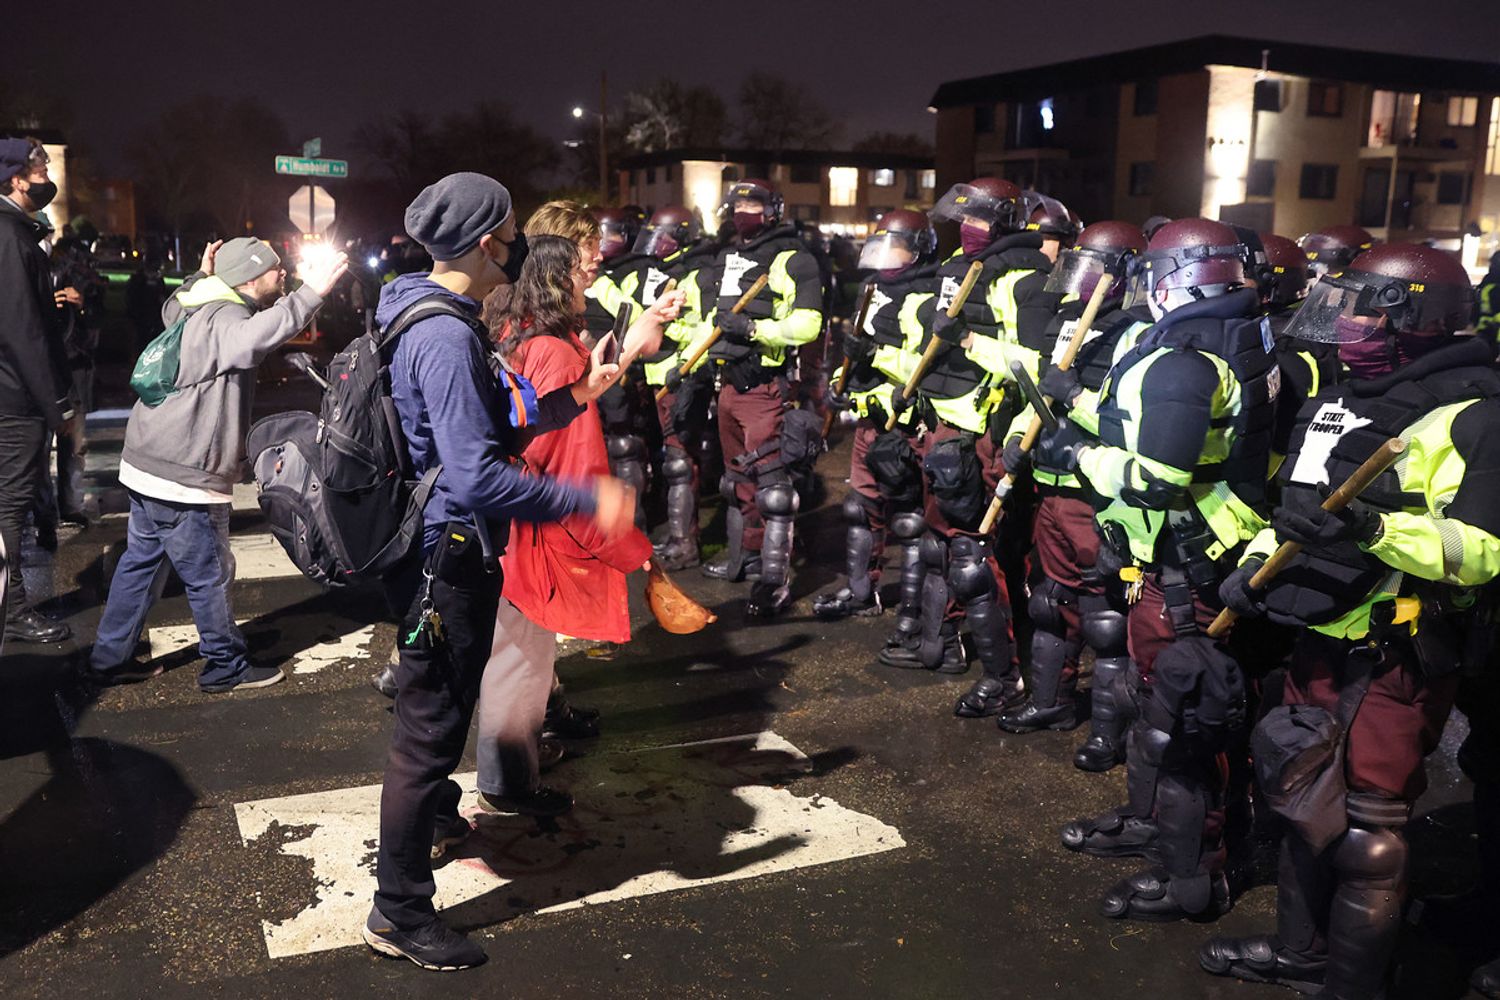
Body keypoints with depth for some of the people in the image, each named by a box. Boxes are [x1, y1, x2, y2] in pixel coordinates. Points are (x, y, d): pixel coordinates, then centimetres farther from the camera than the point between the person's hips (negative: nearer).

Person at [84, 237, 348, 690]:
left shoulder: (197, 308, 11)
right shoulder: (224, 319, -18)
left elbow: (171, 308, 37)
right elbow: (252, 338, -44)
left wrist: (201, 276, 38)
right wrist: (309, 294, -47)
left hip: (146, 464, 10)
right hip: (184, 479, -10)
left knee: (141, 562, 20)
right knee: (210, 575, 4)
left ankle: (110, 658, 30)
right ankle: (227, 668, 19)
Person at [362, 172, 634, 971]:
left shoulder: (439, 320, 9)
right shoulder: (445, 337, -25)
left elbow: (488, 426, 15)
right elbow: (478, 477, -33)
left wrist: (575, 398, 13)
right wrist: (588, 500, -27)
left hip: (442, 552, 11)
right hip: (448, 556, -11)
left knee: (440, 710, 29)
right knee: (431, 725, 1)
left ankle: (436, 820, 53)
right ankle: (399, 912, 15)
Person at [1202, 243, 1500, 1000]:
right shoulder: (1337, 402, 12)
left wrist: (1375, 526, -34)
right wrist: (1258, 560, 8)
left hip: (1396, 662, -8)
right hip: (1318, 646, 9)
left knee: (1368, 831, 1)